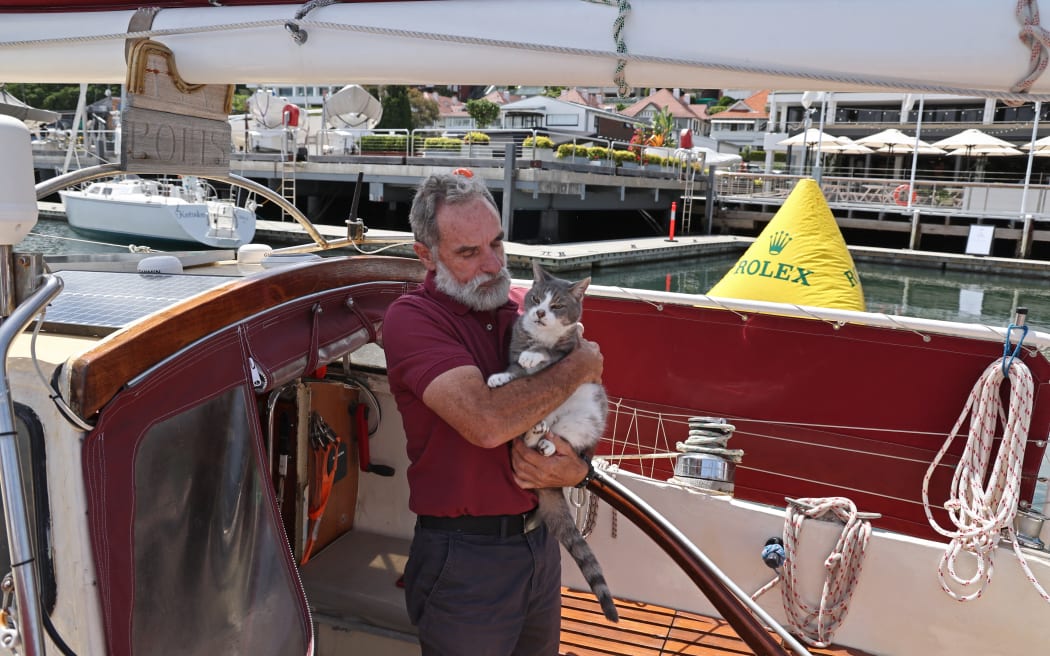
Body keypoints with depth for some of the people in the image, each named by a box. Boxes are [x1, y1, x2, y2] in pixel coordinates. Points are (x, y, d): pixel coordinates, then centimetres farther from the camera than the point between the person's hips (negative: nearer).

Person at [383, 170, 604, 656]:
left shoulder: (521, 310, 4)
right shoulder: (411, 319, -16)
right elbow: (487, 422, -31)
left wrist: (574, 469, -12)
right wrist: (580, 365, -17)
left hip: (540, 539, 6)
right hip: (465, 558, -6)